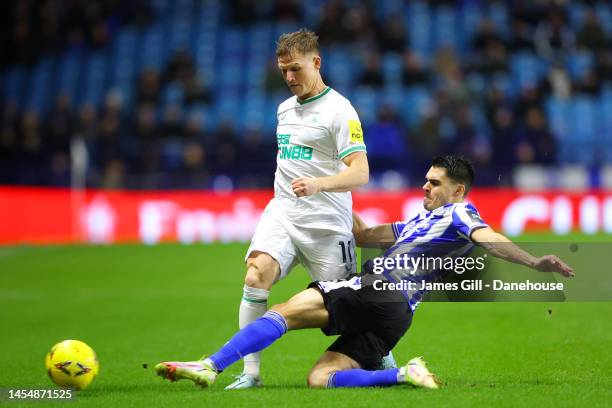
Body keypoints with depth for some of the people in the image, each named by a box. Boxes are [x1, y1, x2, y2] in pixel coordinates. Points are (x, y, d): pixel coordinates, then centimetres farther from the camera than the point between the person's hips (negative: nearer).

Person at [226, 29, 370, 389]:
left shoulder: (339, 110, -8)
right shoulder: (285, 108, 15)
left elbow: (360, 173, -18)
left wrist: (319, 185, -33)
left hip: (326, 224, -5)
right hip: (282, 212, 5)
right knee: (256, 274, -21)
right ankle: (250, 372, -21)